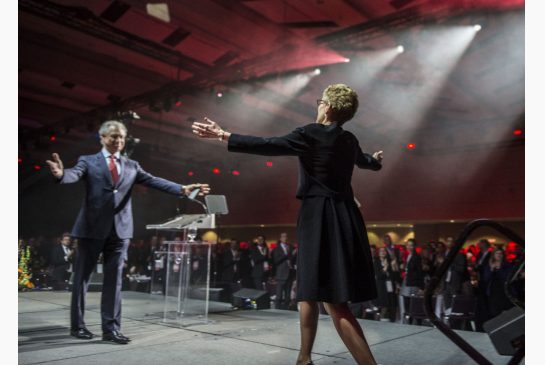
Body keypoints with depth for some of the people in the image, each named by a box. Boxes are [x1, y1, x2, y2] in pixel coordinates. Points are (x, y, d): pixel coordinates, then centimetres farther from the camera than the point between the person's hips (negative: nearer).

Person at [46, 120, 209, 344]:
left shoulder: (131, 166, 13)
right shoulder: (88, 161, 4)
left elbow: (154, 181, 2)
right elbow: (75, 175, -15)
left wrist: (182, 189, -12)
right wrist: (61, 174, -40)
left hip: (119, 229, 2)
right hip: (92, 228, -2)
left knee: (114, 279, 4)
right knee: (82, 277, 9)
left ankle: (110, 328, 10)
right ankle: (77, 325, 24)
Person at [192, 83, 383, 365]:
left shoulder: (312, 133, -9)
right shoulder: (348, 140, 14)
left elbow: (267, 145, -14)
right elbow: (364, 161, 36)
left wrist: (222, 135, -9)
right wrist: (375, 160, 62)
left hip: (320, 219, -9)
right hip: (343, 218, 9)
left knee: (334, 302, -6)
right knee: (309, 288, 18)